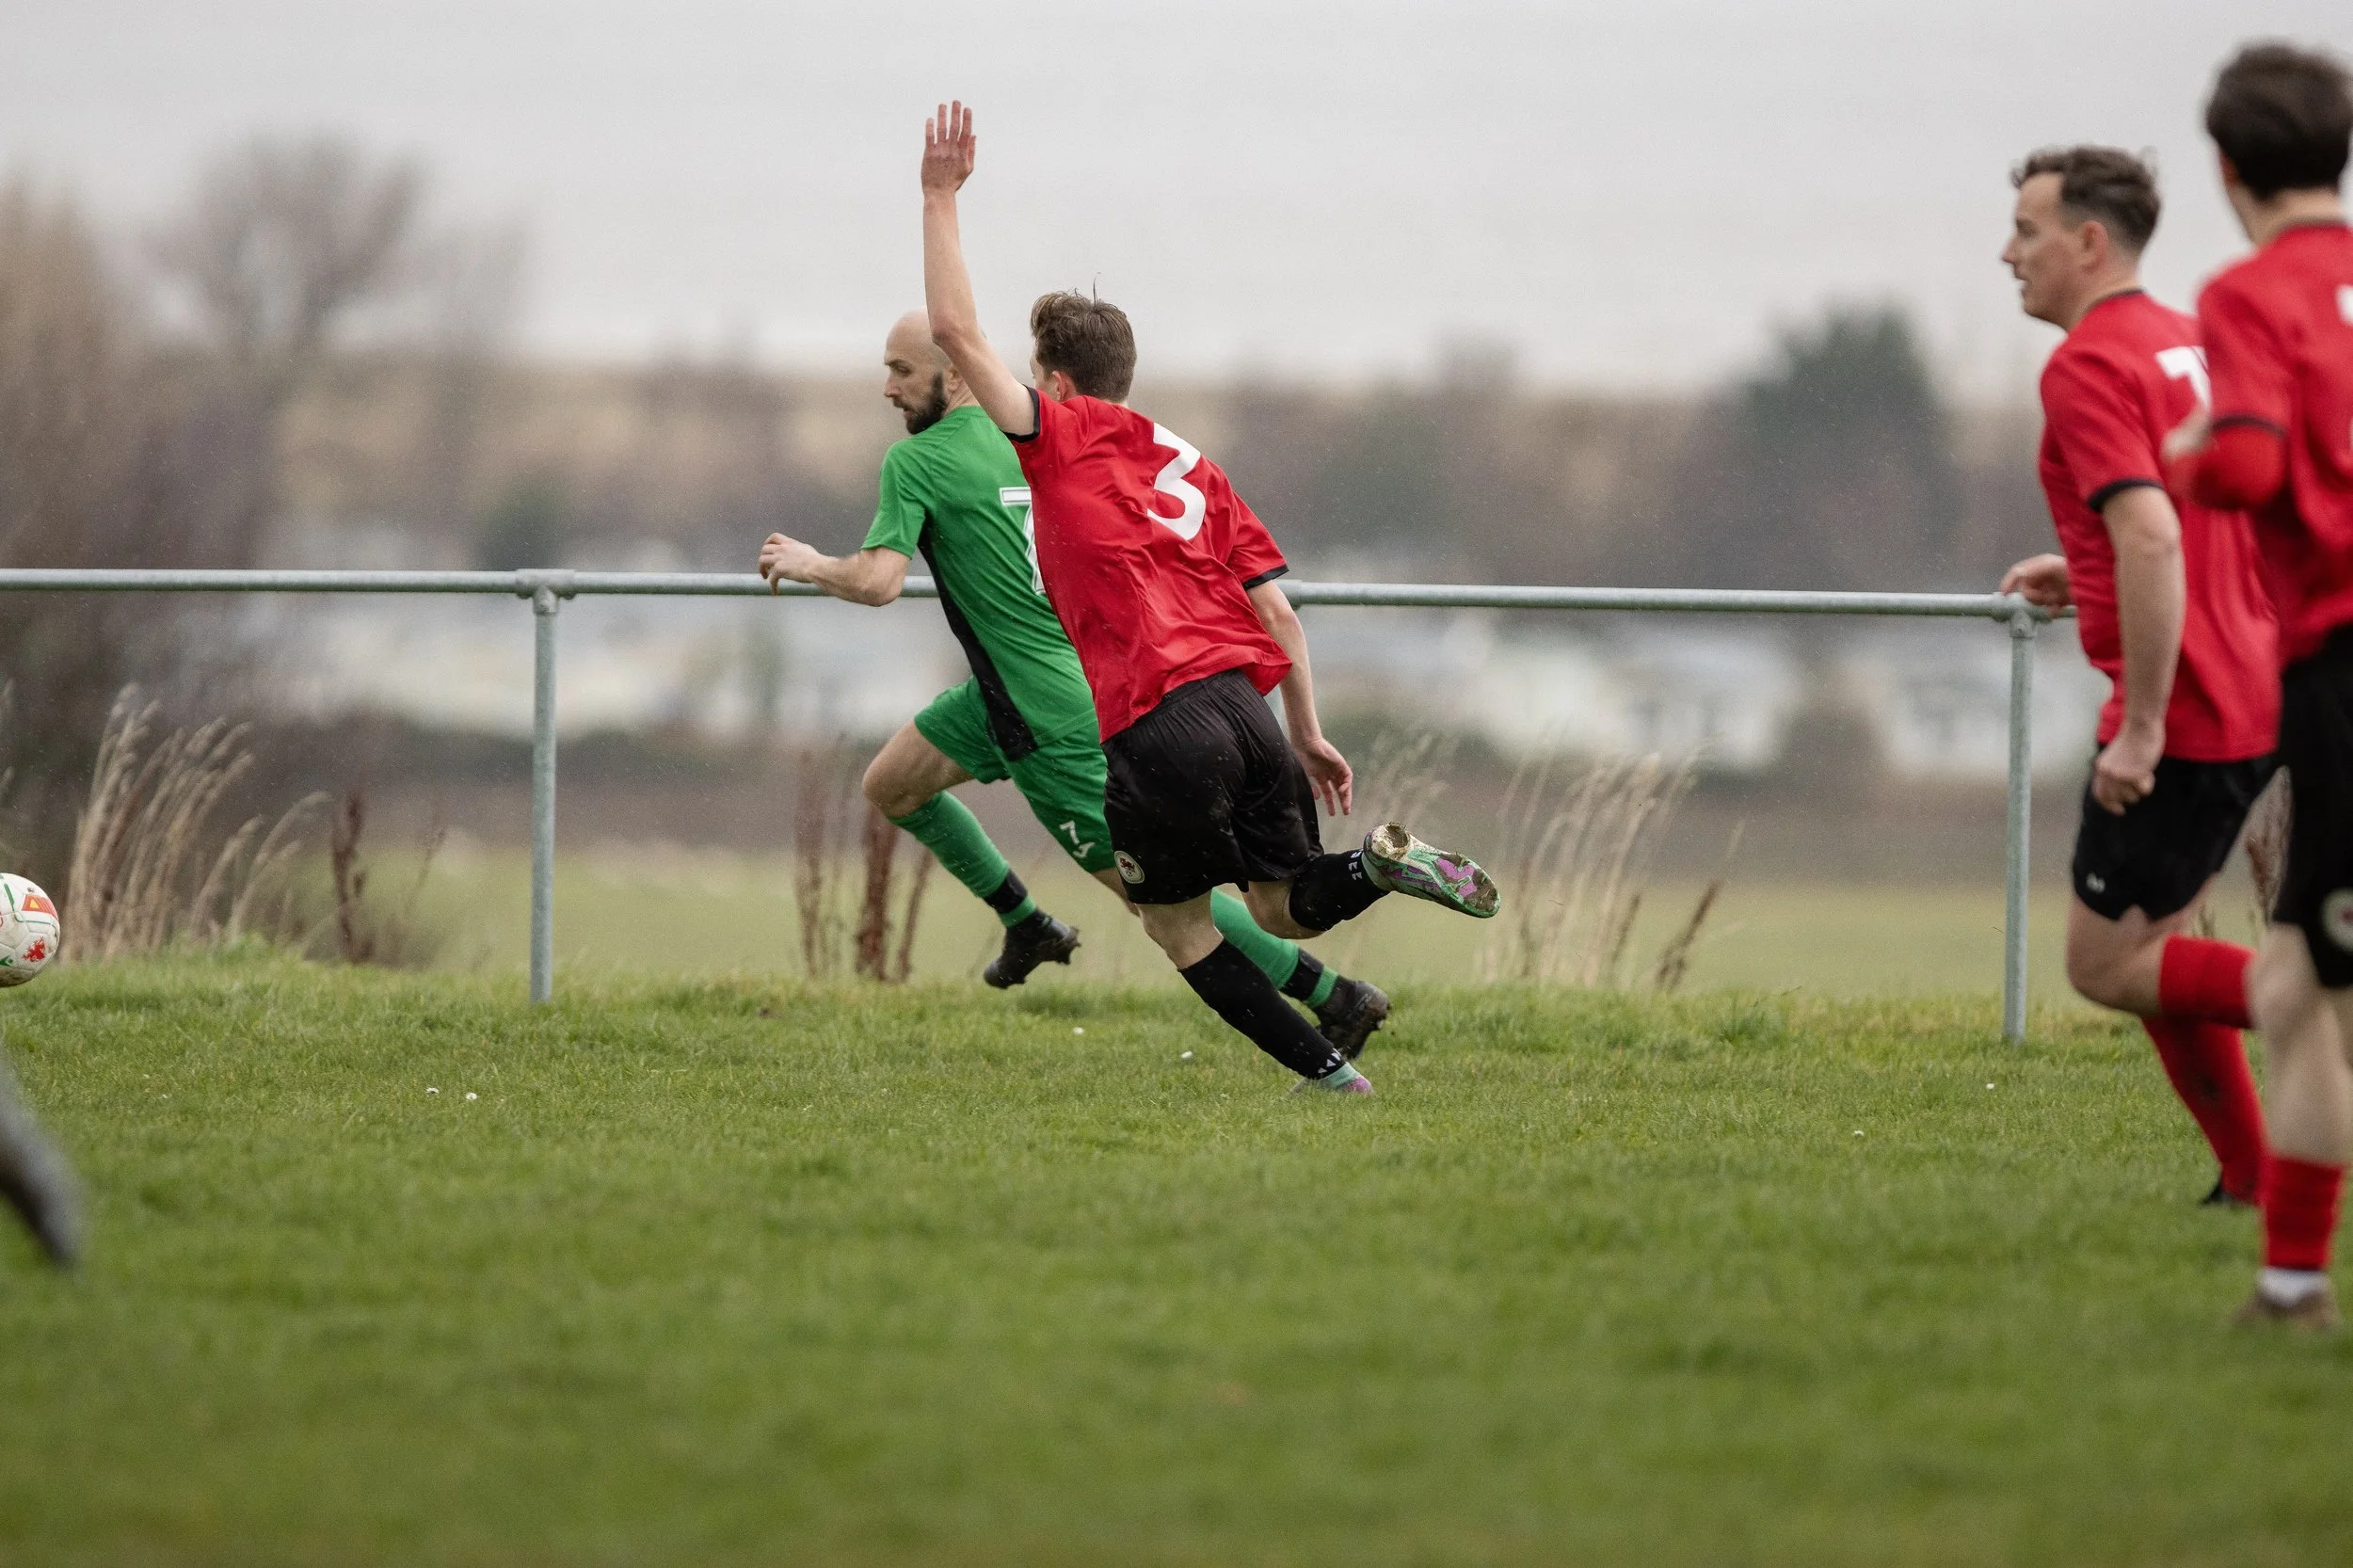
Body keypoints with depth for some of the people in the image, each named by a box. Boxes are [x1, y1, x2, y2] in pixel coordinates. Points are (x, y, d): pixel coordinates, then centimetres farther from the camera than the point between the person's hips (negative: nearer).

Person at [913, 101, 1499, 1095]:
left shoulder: (1061, 440, 5)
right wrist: (1307, 736, 23)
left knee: (1174, 921, 11)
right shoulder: (1196, 470, 22)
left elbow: (955, 331, 0)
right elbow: (1278, 614, 17)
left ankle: (1322, 1069, -2)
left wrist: (941, 198, 5)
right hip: (1241, 704, 6)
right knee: (1284, 908, 16)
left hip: (1154, 724, -6)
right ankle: (1380, 861, -16)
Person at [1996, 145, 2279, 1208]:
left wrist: (2142, 728, -25)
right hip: (2258, 699, 9)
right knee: (2146, 944, 18)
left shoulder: (2087, 367, -14)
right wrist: (2089, 577, 25)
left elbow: (2152, 537, -26)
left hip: (2183, 719, -9)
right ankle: (2251, 1179, 15)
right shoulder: (2186, 344, 15)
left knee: (2106, 965, -1)